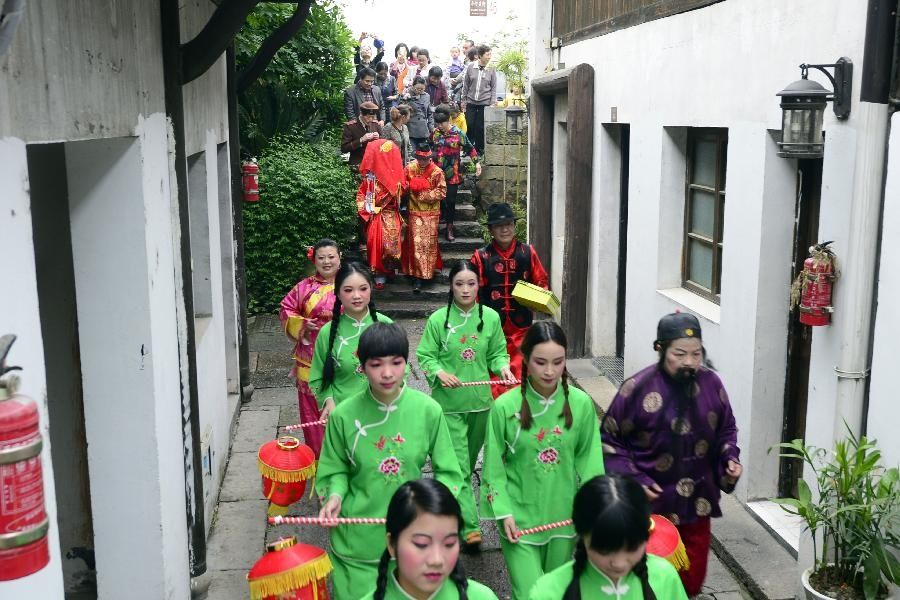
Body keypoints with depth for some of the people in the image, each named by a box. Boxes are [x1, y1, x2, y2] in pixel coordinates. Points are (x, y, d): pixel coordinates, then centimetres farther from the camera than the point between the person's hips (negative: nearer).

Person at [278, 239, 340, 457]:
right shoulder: (304, 287, 4)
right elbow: (286, 310, 9)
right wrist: (302, 324, -7)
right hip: (311, 359, 1)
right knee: (312, 407, 5)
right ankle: (316, 454, 18)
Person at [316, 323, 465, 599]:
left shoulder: (428, 410, -10)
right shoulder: (343, 415, -10)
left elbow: (447, 470, 0)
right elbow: (335, 470, 4)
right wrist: (335, 495, -16)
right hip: (357, 539, 0)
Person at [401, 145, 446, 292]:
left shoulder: (437, 172, -7)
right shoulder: (409, 168, 0)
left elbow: (441, 192, -10)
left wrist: (423, 195, -15)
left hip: (431, 213, -1)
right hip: (414, 212, 1)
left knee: (429, 243, 4)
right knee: (416, 243, -1)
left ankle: (428, 272, 14)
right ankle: (417, 278, 5)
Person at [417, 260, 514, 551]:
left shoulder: (490, 317, -1)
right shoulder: (438, 319, -7)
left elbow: (497, 352, 9)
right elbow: (426, 356, -2)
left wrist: (503, 366, -11)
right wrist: (439, 372, -20)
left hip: (480, 400, 3)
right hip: (449, 404, -3)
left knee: (470, 459, 18)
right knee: (458, 464, -6)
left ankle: (454, 504, 42)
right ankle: (470, 527, -5)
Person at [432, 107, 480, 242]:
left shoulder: (458, 134, -6)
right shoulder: (435, 133, 3)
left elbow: (470, 149, 1)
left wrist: (477, 162, -7)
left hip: (452, 175, -2)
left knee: (450, 201, 2)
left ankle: (449, 227, 13)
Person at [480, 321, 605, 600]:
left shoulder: (581, 404, -8)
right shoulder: (505, 406, -13)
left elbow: (589, 460, 0)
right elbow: (493, 466, -5)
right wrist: (504, 512, -11)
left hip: (564, 516, 2)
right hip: (520, 518, -2)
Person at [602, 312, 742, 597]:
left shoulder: (711, 383, -4)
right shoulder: (638, 388, -15)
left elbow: (726, 430, 13)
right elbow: (610, 442, -6)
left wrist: (730, 458, -5)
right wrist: (633, 480, -15)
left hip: (696, 504, 4)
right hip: (650, 505, -3)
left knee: (692, 580, 15)